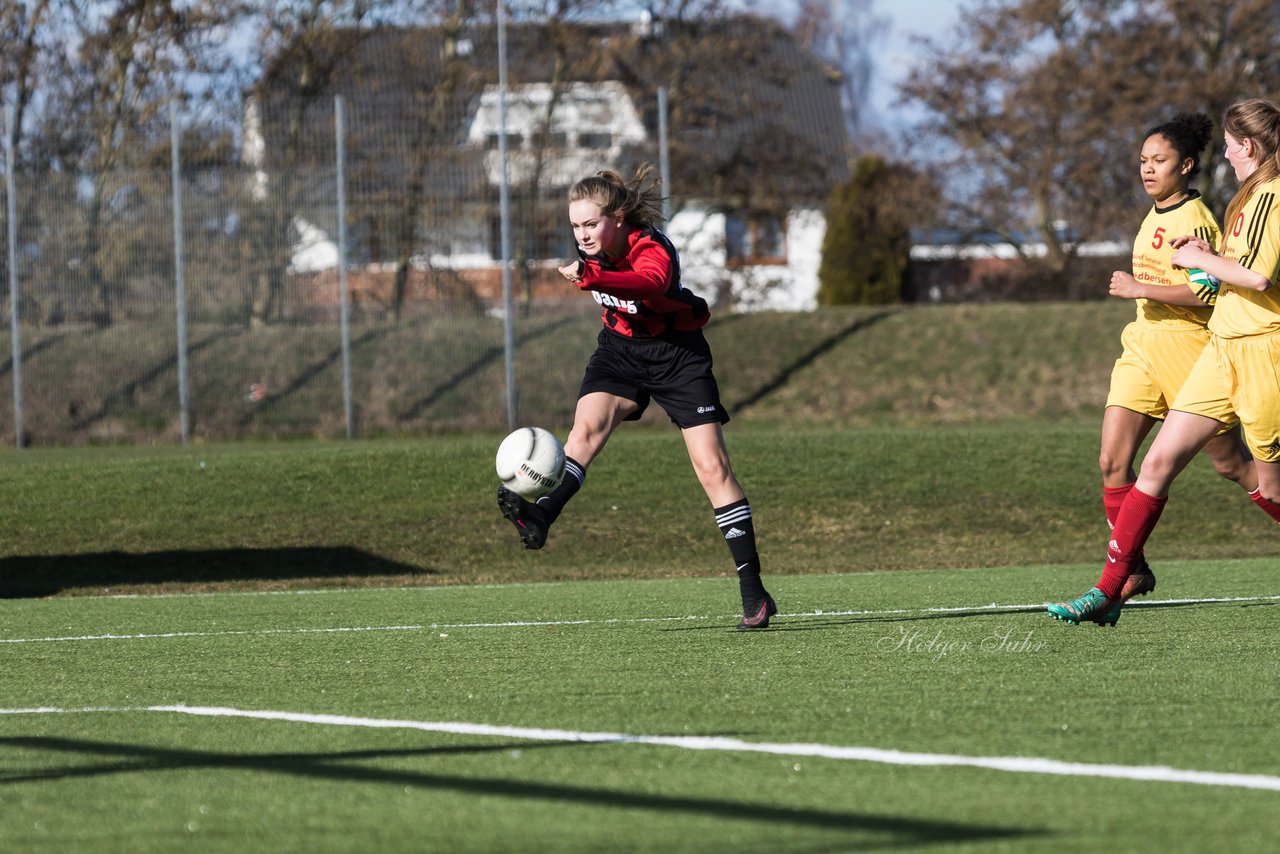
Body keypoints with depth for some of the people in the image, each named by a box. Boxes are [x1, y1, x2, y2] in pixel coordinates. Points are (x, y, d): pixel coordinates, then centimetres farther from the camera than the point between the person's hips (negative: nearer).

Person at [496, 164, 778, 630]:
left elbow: (650, 283, -54)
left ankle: (754, 594, -3)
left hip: (676, 352, -5)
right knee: (587, 424, -26)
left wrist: (591, 277, -67)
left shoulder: (653, 249, -29)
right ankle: (541, 516, -48)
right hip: (620, 348, 5)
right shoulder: (594, 248, -8)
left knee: (712, 466, -8)